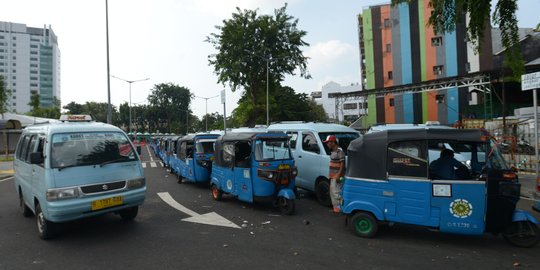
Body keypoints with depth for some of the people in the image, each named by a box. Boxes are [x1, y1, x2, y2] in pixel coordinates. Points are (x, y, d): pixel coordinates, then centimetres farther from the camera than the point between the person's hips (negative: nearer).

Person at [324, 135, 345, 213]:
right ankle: (335, 208, 24)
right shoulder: (333, 151, 15)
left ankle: (339, 208, -3)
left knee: (336, 192, -9)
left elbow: (342, 164, -18)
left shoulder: (339, 151, -14)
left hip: (337, 176, -10)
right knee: (332, 192, 15)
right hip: (333, 176, 10)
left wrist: (338, 175, -23)